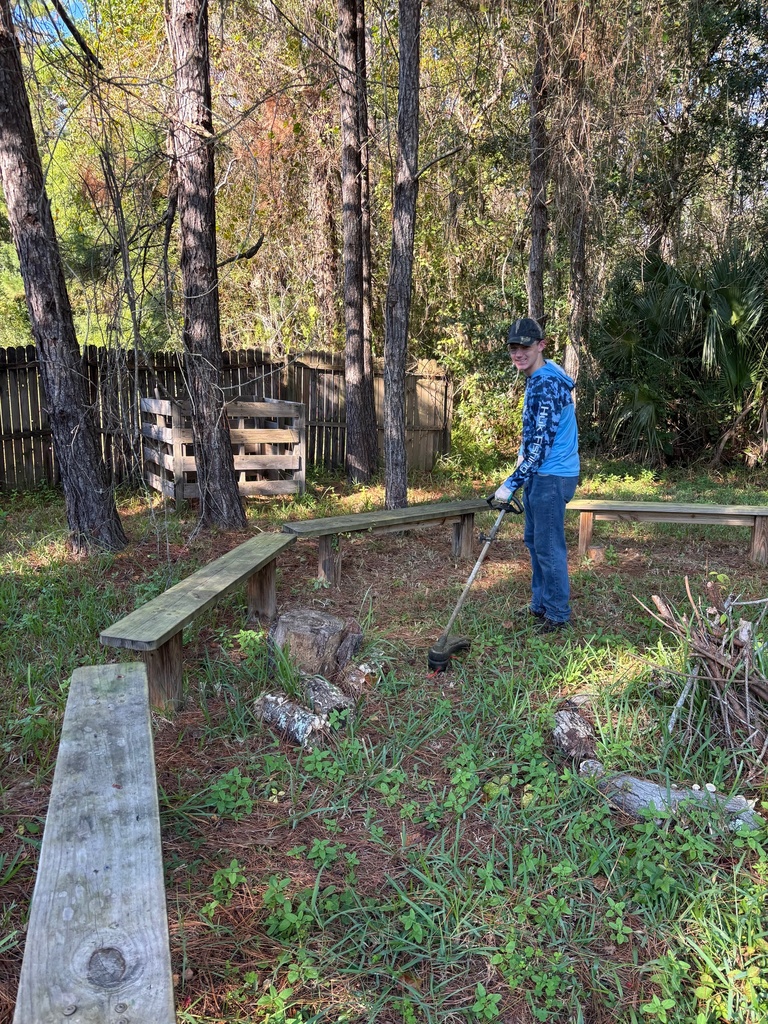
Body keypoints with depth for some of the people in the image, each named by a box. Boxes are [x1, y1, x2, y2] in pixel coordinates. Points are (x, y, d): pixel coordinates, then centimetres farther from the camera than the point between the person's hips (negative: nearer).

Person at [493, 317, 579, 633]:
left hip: (552, 476, -10)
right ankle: (540, 604, 29)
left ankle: (558, 614, 11)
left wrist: (512, 483, -23)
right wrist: (524, 453, 17)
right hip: (540, 474, 10)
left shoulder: (547, 384, -21)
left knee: (548, 546, -2)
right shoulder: (537, 378, 12)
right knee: (533, 539, 17)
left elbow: (542, 442, -24)